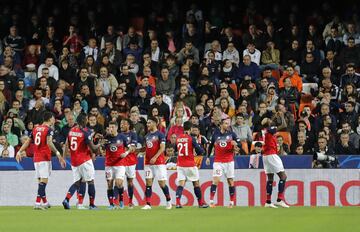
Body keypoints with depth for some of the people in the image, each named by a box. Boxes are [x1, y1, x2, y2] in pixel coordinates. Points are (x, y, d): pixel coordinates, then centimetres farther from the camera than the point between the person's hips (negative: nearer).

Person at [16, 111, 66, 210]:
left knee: (40, 180, 15)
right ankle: (37, 203, -17)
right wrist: (57, 153, -27)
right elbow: (49, 143, -23)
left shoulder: (35, 128, 13)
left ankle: (45, 202, 24)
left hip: (36, 158, 7)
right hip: (45, 158, -7)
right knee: (44, 180, -8)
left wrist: (20, 152, 12)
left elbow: (28, 141, 11)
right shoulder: (49, 129, -7)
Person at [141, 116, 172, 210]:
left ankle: (168, 201, 16)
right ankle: (148, 204, -3)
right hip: (148, 163, 6)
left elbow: (162, 148, -14)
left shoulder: (160, 135, -7)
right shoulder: (147, 136, 14)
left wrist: (155, 157, -23)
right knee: (148, 182, -1)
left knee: (162, 183, -3)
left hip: (159, 162, -6)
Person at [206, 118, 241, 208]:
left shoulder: (231, 134, 0)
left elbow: (240, 145, -2)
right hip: (218, 161, -1)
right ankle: (211, 201, -10)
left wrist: (236, 144, -24)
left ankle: (232, 202, 10)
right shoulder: (216, 134, 1)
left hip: (229, 161, 1)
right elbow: (211, 145, 14)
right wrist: (208, 157, 14)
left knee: (230, 181, 3)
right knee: (215, 180, -12)